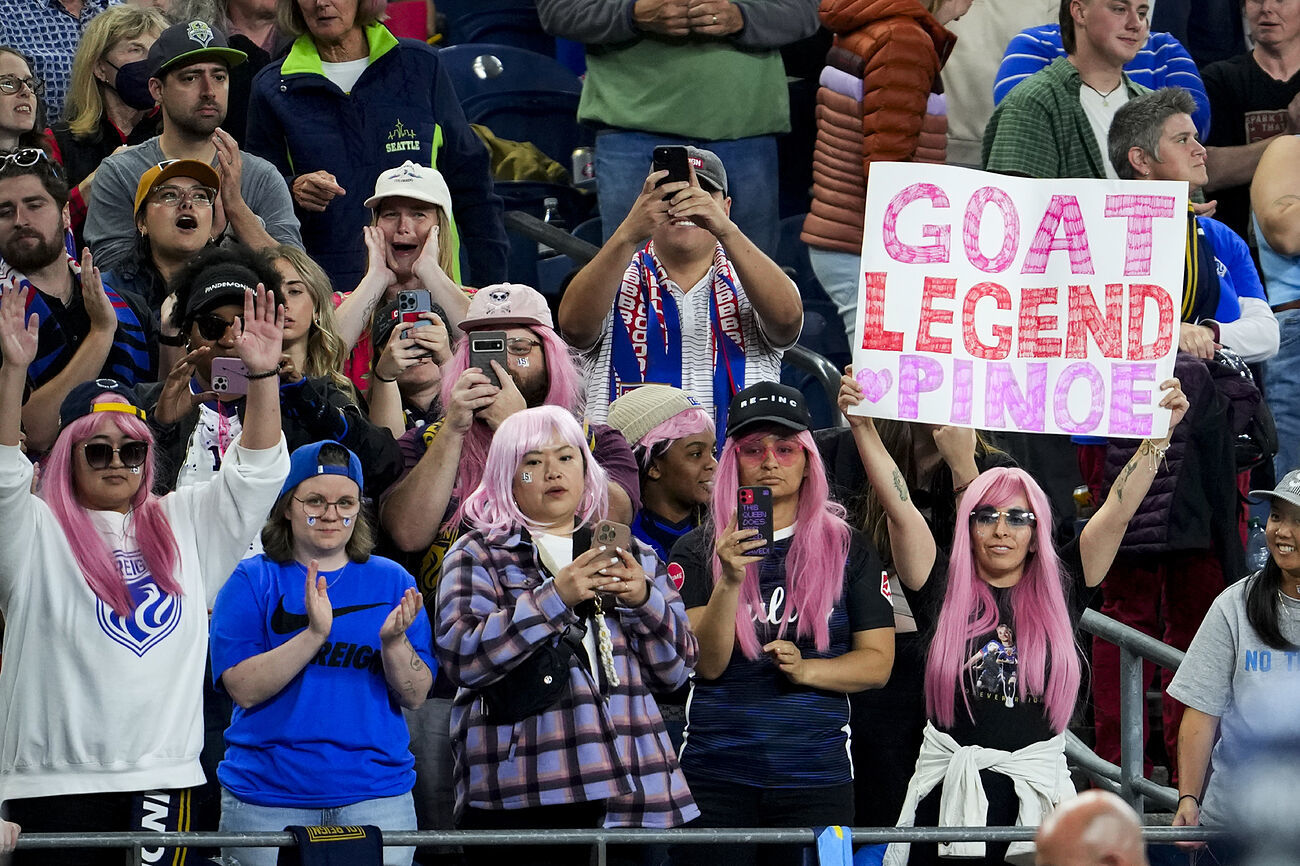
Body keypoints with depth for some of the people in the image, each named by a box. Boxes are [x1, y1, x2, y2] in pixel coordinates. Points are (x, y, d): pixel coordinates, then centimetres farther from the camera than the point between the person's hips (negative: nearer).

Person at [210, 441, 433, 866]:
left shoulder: (391, 581, 8)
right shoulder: (252, 582, 2)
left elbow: (416, 695, 3)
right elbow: (244, 688, -10)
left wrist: (394, 643, -17)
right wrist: (314, 634, -21)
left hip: (375, 794, 2)